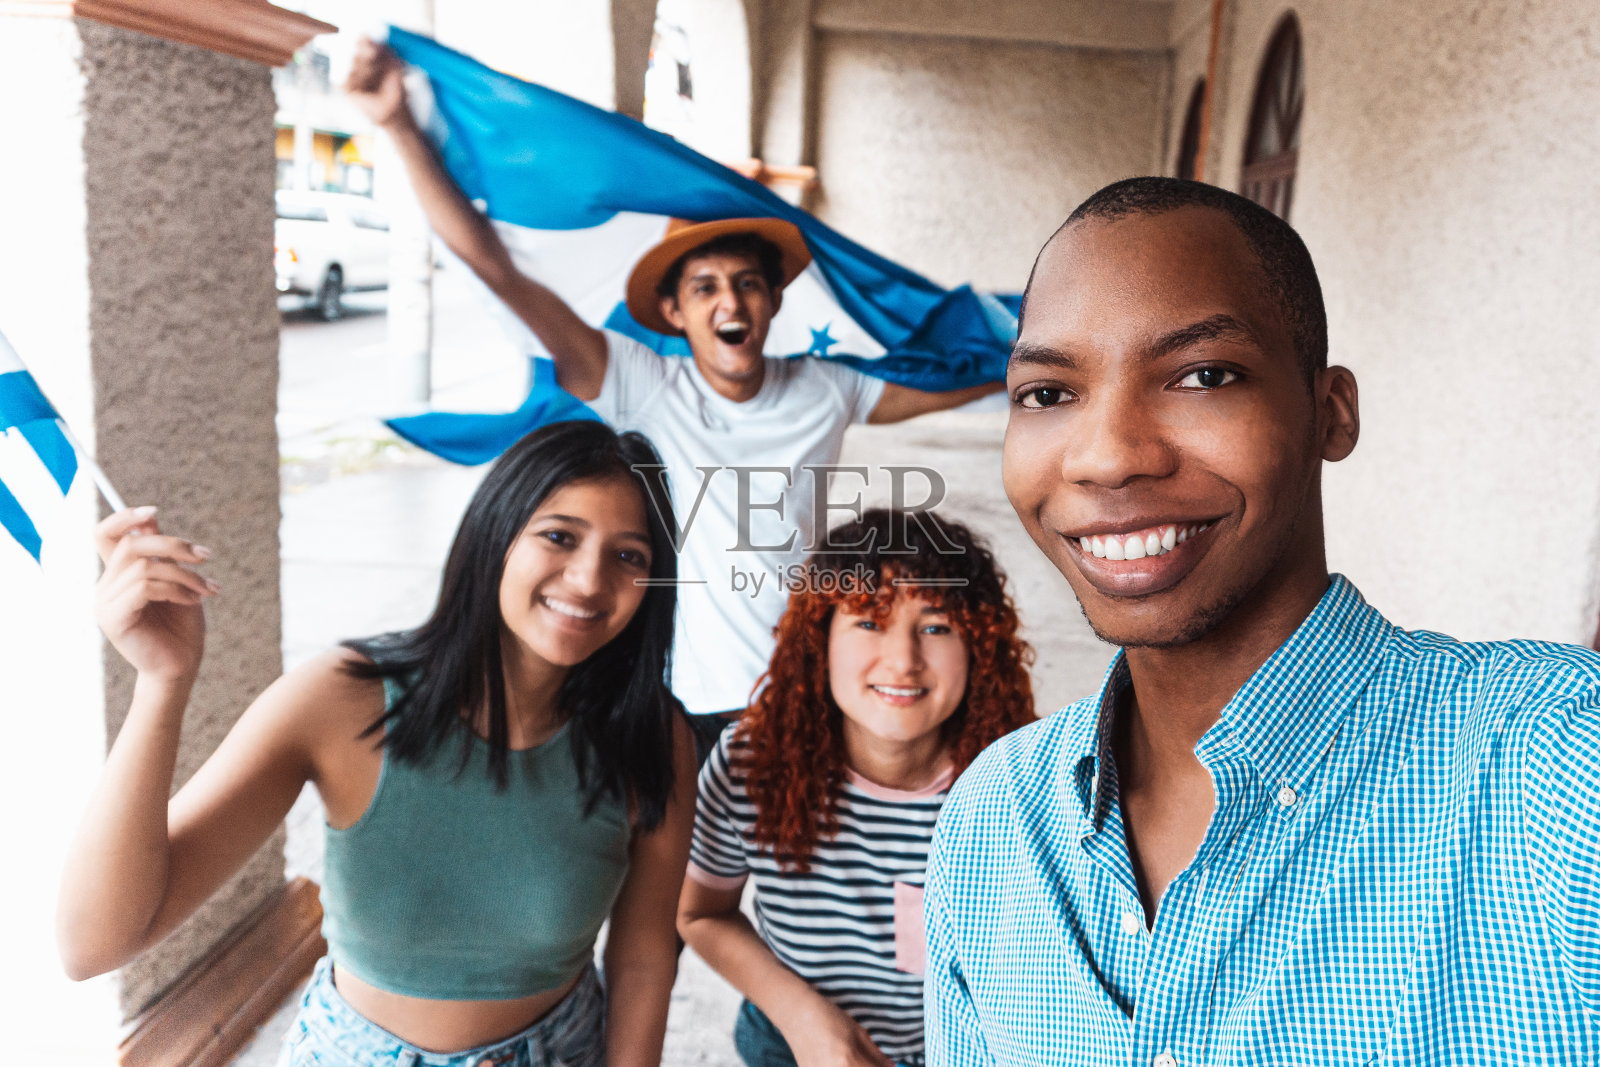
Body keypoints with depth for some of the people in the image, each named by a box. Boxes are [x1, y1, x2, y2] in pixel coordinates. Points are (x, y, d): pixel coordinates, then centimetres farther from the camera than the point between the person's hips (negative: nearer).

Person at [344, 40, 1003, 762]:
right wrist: (400, 128, -21)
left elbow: (950, 384, 14)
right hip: (679, 709, -2)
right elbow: (495, 270, -15)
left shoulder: (822, 392, 0)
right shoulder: (643, 389, -10)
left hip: (800, 704, 3)